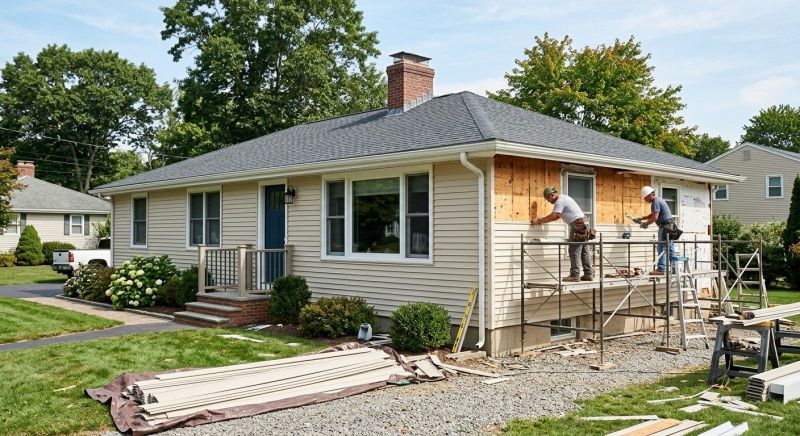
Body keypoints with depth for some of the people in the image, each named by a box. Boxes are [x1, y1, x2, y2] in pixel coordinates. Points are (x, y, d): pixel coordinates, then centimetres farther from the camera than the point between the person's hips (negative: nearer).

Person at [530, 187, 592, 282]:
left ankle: (575, 275, -9)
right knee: (584, 251, 10)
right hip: (583, 224, 10)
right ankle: (588, 275, 12)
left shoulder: (560, 201, -10)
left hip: (577, 225, -10)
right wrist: (542, 220, 16)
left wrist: (538, 221, -7)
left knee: (574, 251, -8)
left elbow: (552, 216, -16)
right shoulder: (564, 198, 23)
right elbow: (557, 216, 25)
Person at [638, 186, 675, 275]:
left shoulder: (656, 202, -14)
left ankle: (661, 269, -7)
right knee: (670, 248, 11)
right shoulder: (659, 200, 19)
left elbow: (655, 217, -20)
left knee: (661, 248, -7)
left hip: (665, 226, -10)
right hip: (670, 225, 10)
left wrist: (645, 223, -8)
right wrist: (641, 218, 18)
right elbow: (652, 215, 25)